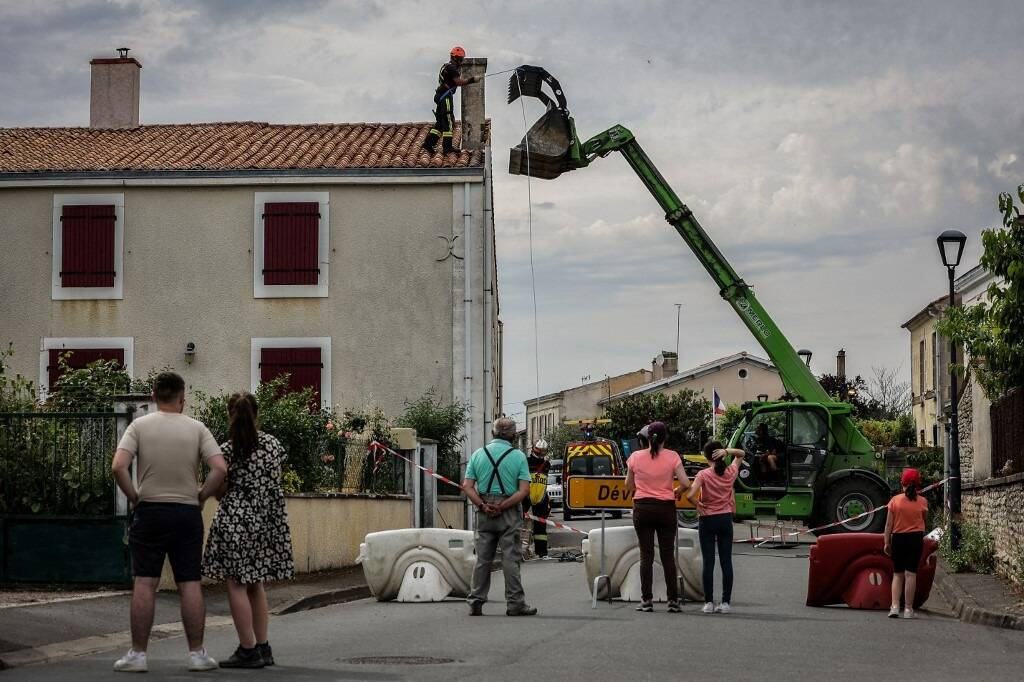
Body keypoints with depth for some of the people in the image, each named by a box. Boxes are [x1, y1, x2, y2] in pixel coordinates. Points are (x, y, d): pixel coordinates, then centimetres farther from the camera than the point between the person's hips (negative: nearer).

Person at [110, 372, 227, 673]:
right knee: (190, 584, 4)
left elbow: (119, 466, -14)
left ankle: (137, 654, 3)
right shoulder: (196, 428, -1)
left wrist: (133, 497, -1)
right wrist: (201, 496, 2)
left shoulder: (139, 426, -3)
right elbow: (220, 468, -11)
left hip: (149, 511, 0)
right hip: (187, 513, 1)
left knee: (144, 583, 3)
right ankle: (197, 654, 6)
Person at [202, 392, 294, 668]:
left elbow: (220, 492, -6)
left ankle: (248, 650, -1)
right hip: (266, 521, 6)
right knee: (256, 583, 16)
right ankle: (263, 647, 19)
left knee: (237, 584, 0)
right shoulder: (272, 444, 5)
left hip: (236, 521, -6)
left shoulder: (227, 451, -11)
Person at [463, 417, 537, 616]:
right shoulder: (518, 456, -3)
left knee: (482, 558, 9)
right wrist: (503, 506, -12)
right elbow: (524, 490, -11)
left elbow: (467, 486, -2)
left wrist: (483, 506, -9)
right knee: (511, 558, 1)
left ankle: (476, 601, 8)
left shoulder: (478, 454, 5)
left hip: (484, 512, 3)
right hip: (509, 512, -3)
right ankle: (514, 603, 1)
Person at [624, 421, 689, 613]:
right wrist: (677, 493, 9)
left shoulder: (636, 457, -2)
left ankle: (647, 600, 5)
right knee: (668, 555, 6)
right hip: (666, 508, 0)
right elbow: (685, 483, -11)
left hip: (642, 508, 0)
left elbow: (628, 485, 7)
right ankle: (673, 601, 6)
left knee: (646, 555, 6)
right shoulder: (672, 457, -6)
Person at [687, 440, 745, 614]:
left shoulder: (703, 474, -12)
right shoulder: (731, 472, -2)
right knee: (726, 561, 4)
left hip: (707, 520, -2)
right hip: (725, 519, 3)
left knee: (708, 562, 1)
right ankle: (726, 602, 3)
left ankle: (709, 602, 1)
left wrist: (698, 505, -5)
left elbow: (690, 495, -25)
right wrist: (727, 451, -4)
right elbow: (741, 454, 16)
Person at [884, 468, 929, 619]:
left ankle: (895, 606, -3)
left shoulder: (895, 500, -3)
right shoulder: (922, 501, -3)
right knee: (911, 574, 0)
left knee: (897, 574, 10)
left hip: (898, 538, 1)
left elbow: (888, 524, -2)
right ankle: (908, 609, -1)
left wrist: (887, 542, 3)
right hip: (916, 538, -1)